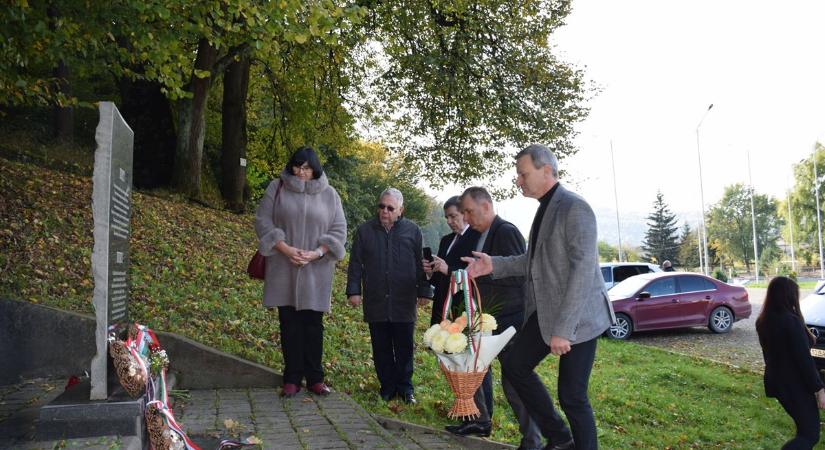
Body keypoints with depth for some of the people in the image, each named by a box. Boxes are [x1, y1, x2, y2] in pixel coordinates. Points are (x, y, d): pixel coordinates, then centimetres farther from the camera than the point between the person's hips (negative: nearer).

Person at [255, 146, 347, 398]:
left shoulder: (329, 194, 5)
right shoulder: (277, 189, 4)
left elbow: (339, 230, 4)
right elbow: (262, 221, 0)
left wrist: (316, 253, -11)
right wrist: (286, 249, -13)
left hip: (316, 271, 0)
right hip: (284, 268, 0)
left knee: (313, 324, 4)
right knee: (289, 323, 4)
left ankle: (315, 377, 13)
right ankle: (292, 378, 11)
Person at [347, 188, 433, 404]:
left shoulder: (413, 231, 3)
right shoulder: (364, 230, 5)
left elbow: (421, 264, 5)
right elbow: (355, 264, 6)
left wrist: (424, 291, 3)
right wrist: (354, 290, 0)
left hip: (404, 303, -1)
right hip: (375, 303, 1)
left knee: (404, 348, 7)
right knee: (381, 349, 9)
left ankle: (405, 387, 20)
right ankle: (387, 386, 21)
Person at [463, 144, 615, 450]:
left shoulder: (574, 208, -17)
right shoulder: (545, 209, 12)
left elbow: (583, 270, -23)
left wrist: (563, 329, -26)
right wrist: (495, 265, 6)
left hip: (576, 318, -9)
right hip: (545, 312, 9)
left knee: (572, 397, -2)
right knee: (514, 366, 12)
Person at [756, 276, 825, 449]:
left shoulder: (763, 321, 3)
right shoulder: (791, 321, -23)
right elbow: (804, 359, -21)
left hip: (777, 382, 9)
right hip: (796, 384, -8)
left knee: (804, 428, 22)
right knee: (810, 434, -2)